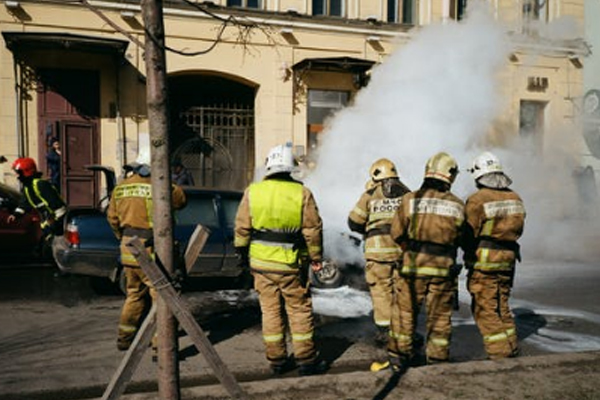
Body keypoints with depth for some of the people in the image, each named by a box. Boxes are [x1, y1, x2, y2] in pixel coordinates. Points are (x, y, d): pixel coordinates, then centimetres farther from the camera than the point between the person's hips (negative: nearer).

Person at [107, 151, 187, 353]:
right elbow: (181, 200, 0)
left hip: (128, 250, 7)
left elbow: (112, 218, 15)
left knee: (135, 294, 22)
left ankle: (125, 338, 29)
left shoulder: (120, 188, 8)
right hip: (150, 251, -7)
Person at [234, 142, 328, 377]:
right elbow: (312, 230, -6)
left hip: (261, 261, 2)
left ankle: (276, 361, 20)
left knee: (270, 311, 12)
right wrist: (316, 258, 7)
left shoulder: (252, 191, -3)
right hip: (291, 263, -2)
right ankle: (306, 361, 17)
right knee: (300, 311, 10)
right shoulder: (302, 193, -9)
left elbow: (242, 227, 1)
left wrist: (242, 252, 16)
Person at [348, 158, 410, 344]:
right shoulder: (407, 193, 7)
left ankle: (384, 330, 9)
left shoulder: (371, 194, 0)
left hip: (378, 248, -2)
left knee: (381, 289, 6)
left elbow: (354, 222, 3)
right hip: (403, 247, 3)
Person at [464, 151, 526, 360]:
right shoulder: (515, 199, 6)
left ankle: (500, 353, 5)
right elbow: (517, 230, 13)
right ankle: (511, 349, 28)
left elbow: (468, 234, -13)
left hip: (483, 263, -7)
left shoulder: (477, 200, -15)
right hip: (507, 259, 7)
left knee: (485, 310, 3)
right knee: (502, 307, 20)